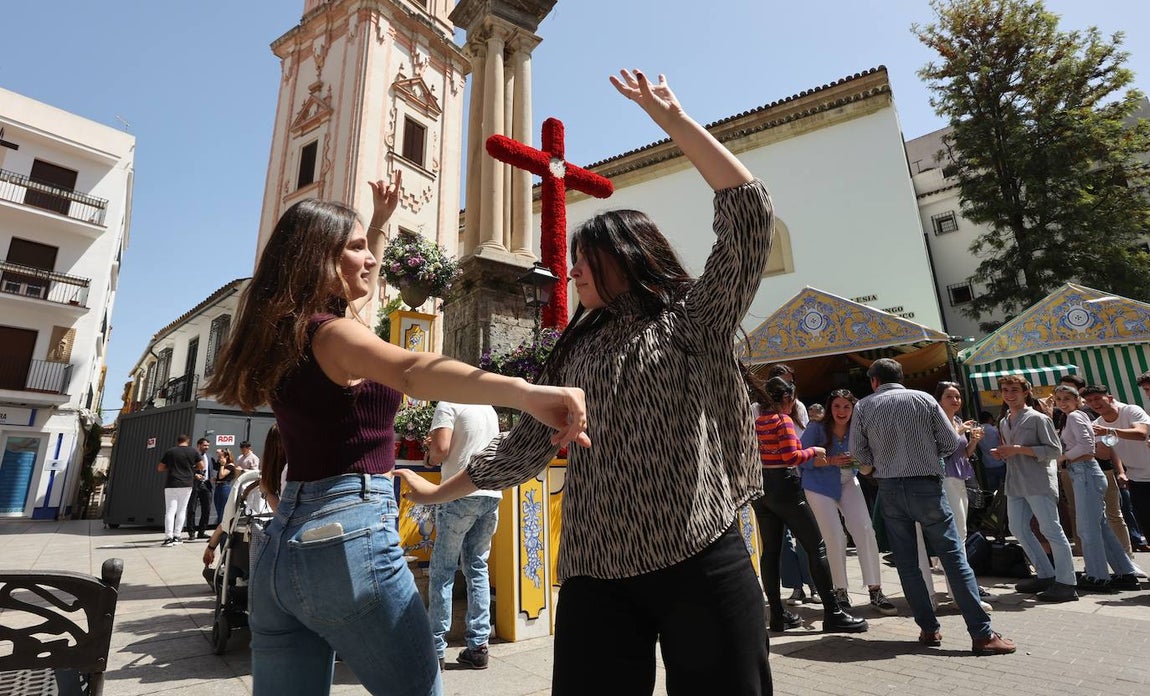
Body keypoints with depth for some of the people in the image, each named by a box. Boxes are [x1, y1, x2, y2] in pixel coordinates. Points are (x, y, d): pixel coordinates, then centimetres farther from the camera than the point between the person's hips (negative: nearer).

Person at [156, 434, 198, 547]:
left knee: (170, 511, 1)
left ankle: (168, 538, -6)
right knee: (181, 510, 9)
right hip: (186, 484, 0)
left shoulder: (169, 451, 1)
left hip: (171, 485, 0)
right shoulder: (194, 451, 0)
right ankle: (176, 537, 10)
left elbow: (160, 468, 6)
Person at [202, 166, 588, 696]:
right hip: (347, 538, -9)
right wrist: (525, 392, -51)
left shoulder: (286, 333, 13)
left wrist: (380, 221, 35)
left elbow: (358, 294, 33)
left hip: (281, 542, 9)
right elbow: (412, 372, -35)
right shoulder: (331, 332, -13)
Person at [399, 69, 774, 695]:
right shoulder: (574, 351, 15)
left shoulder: (695, 317, 2)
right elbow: (527, 447, 17)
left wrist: (671, 117, -6)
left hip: (703, 563, -3)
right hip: (595, 574, 4)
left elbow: (748, 209, -8)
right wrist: (438, 492, 19)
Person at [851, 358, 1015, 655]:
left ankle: (929, 629, 17)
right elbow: (951, 442, 3)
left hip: (889, 489, 1)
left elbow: (858, 452, 2)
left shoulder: (863, 407, 0)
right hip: (926, 485, 0)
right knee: (954, 558, 4)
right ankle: (982, 634, 5)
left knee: (906, 563, 11)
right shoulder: (923, 399, 0)